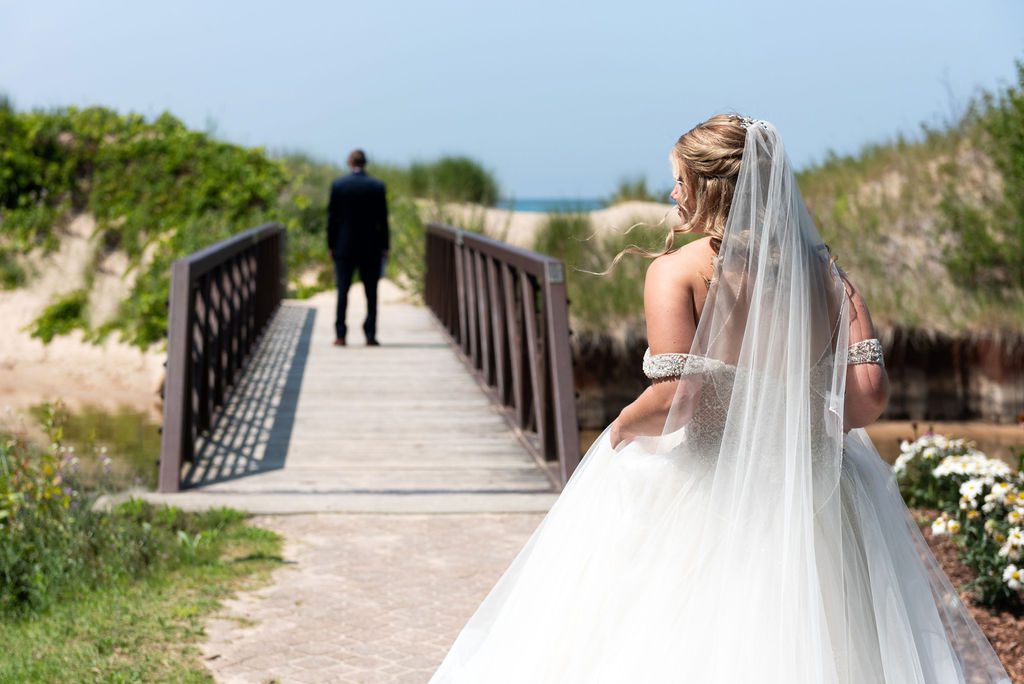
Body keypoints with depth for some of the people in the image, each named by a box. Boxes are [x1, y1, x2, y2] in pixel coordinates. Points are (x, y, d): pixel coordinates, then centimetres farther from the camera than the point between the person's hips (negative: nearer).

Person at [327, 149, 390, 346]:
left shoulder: (338, 185, -4)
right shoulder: (378, 187, -3)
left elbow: (332, 217, -2)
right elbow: (382, 220, -1)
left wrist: (331, 245, 6)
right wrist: (384, 247, 6)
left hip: (344, 248, 0)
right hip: (371, 248, 0)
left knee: (342, 291, 3)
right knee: (371, 293, 4)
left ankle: (340, 335, 1)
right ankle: (370, 335, 2)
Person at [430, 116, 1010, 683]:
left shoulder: (677, 270, -10)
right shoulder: (825, 272, 2)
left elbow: (675, 401, -20)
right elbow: (870, 394, -7)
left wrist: (622, 428, 0)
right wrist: (796, 425, 11)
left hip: (701, 504, -3)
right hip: (813, 503, 4)